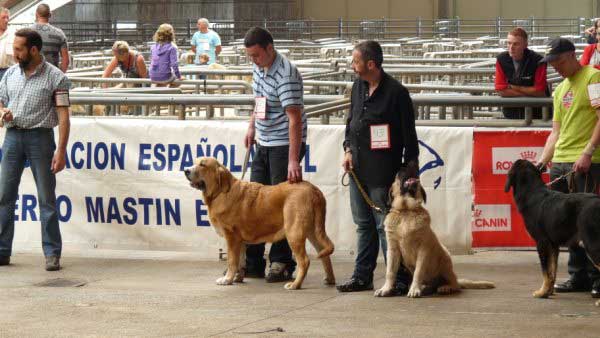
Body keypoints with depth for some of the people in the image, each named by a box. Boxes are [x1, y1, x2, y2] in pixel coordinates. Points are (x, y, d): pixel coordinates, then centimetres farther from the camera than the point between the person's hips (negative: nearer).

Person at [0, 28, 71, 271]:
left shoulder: (55, 77, -5)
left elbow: (63, 115, -8)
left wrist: (61, 150, -16)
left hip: (40, 137, -5)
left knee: (47, 198, -1)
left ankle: (52, 254, 3)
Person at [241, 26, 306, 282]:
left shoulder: (285, 75, -22)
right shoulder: (260, 68, 6)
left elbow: (295, 118, -27)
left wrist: (293, 160, -32)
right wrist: (252, 126, 13)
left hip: (285, 145, -9)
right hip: (264, 145, 9)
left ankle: (282, 264, 4)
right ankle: (252, 262, 15)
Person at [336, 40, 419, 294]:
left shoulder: (396, 92, -12)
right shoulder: (357, 88, 10)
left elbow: (408, 134, -9)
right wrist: (348, 150, 6)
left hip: (383, 172, -7)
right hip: (358, 168, 7)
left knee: (386, 226, -6)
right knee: (364, 225, 15)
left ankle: (400, 280, -1)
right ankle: (362, 277, 23)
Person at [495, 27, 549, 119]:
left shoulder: (537, 60, -15)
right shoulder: (501, 59, -6)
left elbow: (540, 92, -15)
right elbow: (501, 91, -9)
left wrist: (514, 88, -11)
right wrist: (530, 92, -10)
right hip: (510, 112, 3)